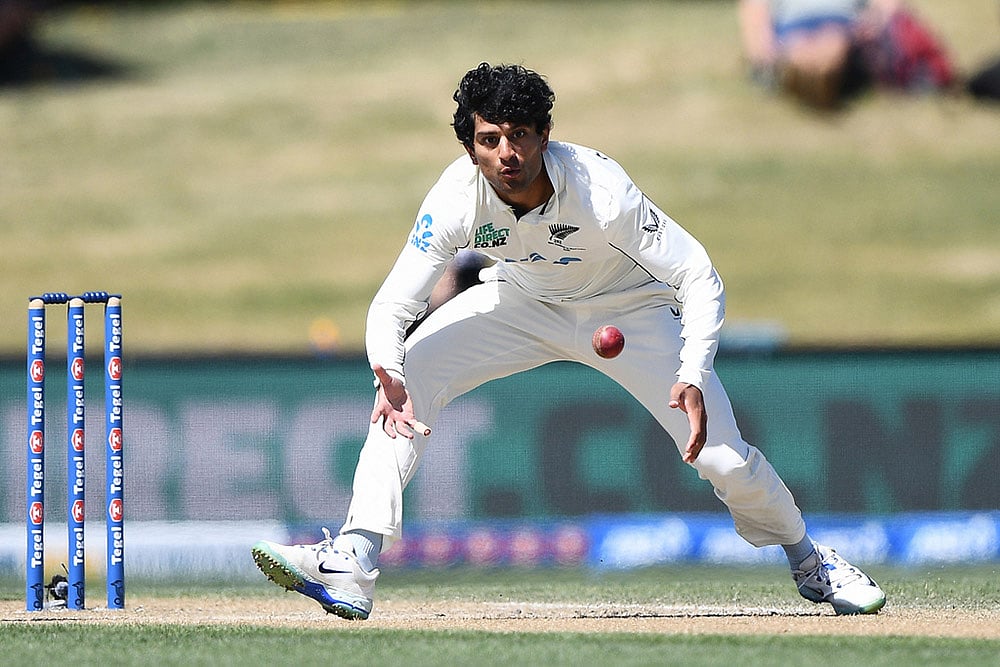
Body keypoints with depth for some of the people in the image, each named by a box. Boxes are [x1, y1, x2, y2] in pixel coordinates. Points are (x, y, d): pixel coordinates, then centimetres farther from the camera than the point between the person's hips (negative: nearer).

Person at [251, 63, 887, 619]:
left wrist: (693, 378, -46)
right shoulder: (457, 200, -30)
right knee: (406, 382, -19)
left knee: (723, 457, -14)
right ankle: (353, 564, -19)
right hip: (522, 302, 3)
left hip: (630, 307, -3)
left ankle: (807, 558, 17)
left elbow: (700, 278, -31)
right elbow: (393, 305, -27)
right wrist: (388, 375, -50)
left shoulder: (601, 189, -37)